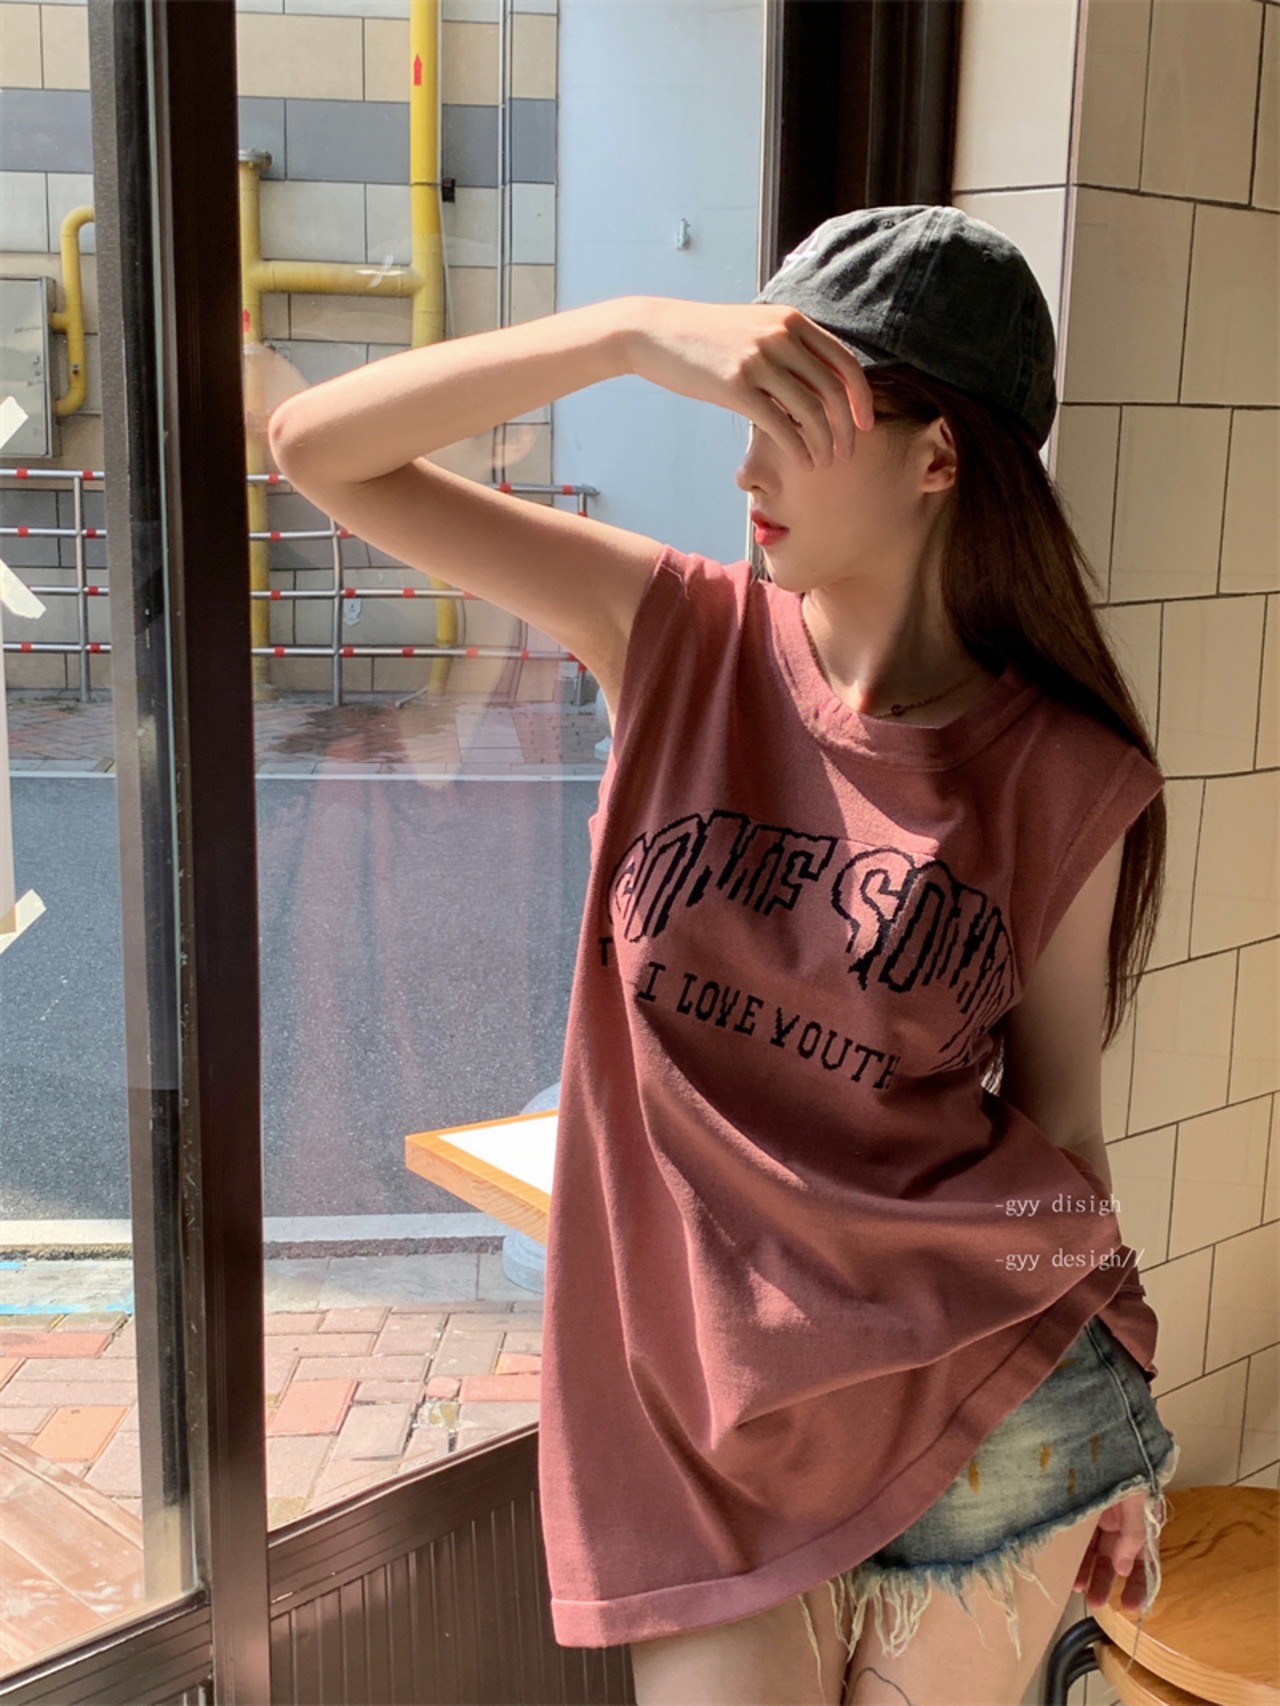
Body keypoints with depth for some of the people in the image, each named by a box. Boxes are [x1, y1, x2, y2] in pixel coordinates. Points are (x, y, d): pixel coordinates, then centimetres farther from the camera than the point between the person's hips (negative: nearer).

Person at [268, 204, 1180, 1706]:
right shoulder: (683, 639, -5)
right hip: (699, 1389, 1)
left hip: (977, 1393, 0)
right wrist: (640, 331, -21)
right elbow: (319, 449, -10)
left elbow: (1060, 1113, 2)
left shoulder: (1064, 780, -8)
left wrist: (1119, 1456, 10)